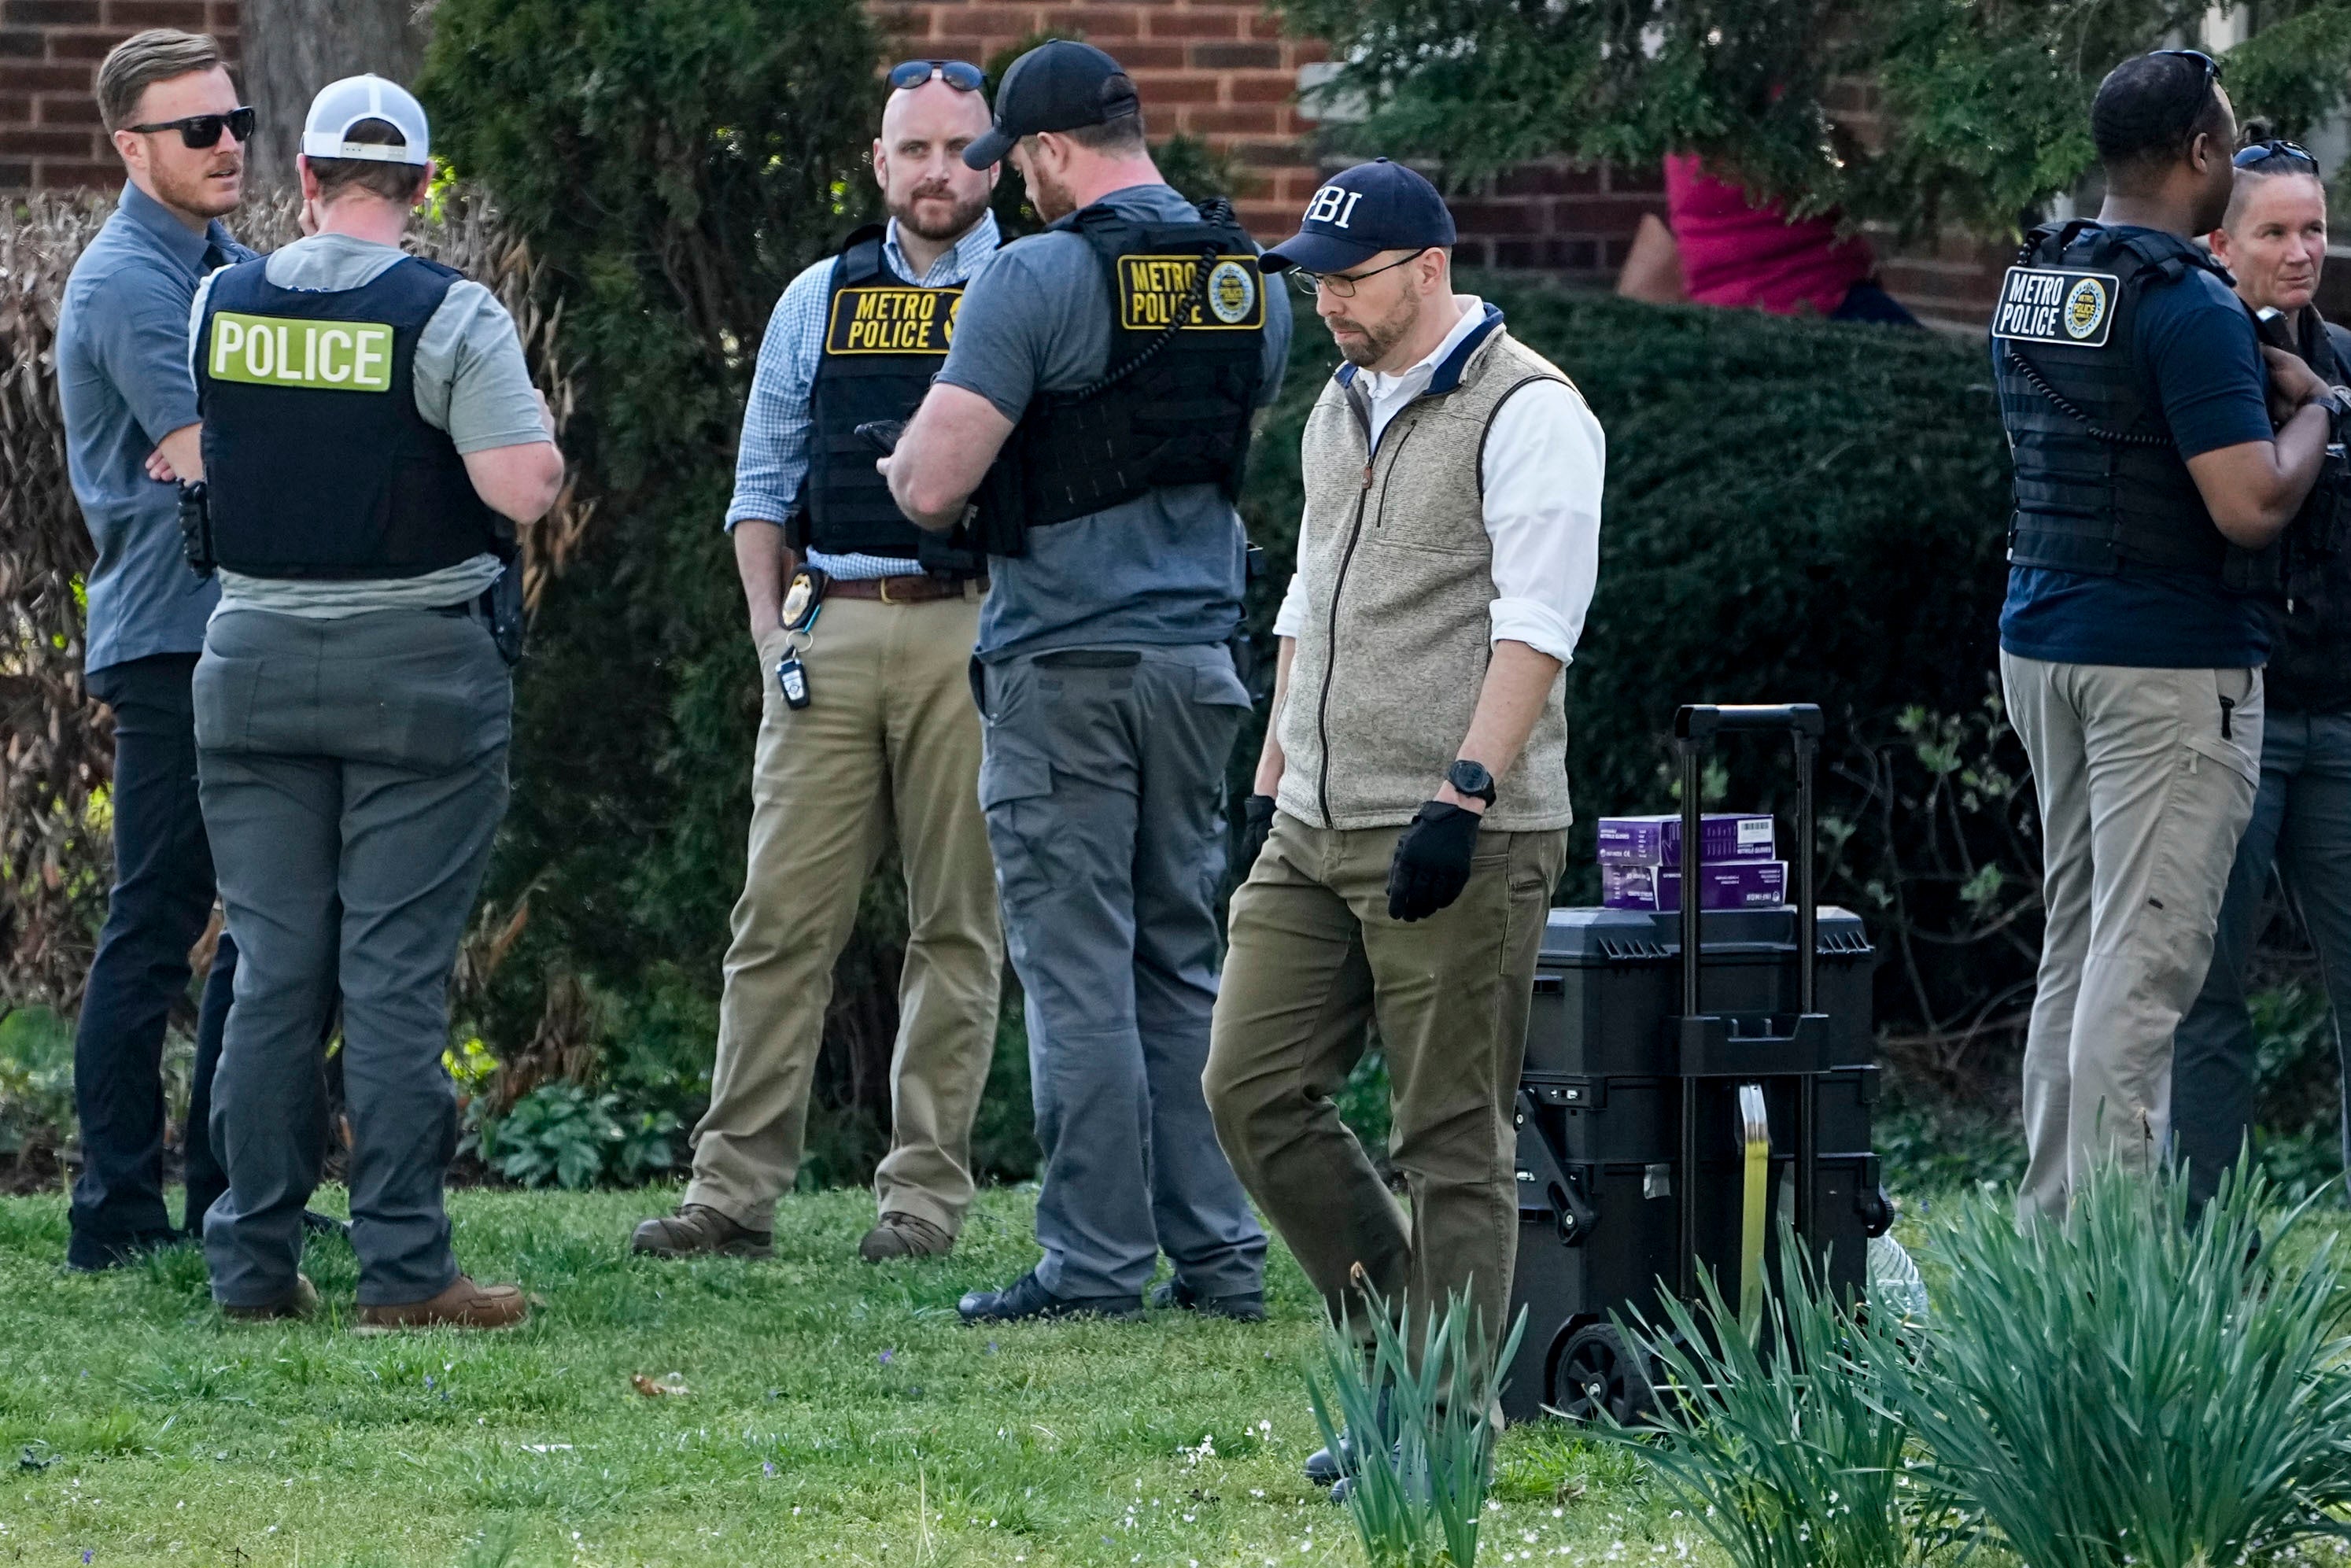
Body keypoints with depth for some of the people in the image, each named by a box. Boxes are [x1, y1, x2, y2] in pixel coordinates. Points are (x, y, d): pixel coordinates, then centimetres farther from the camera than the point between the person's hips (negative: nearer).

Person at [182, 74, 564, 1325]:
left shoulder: (216, 309, 3)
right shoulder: (449, 318, -10)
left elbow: (177, 465, 17)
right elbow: (525, 489, -17)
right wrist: (533, 423, 4)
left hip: (254, 660, 4)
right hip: (416, 665, -4)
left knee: (272, 970, 8)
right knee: (396, 974, -3)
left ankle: (252, 1265, 8)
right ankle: (402, 1269, -4)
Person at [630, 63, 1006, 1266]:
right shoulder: (820, 300, 15)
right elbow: (763, 484, 18)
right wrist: (769, 628, 6)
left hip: (972, 632, -3)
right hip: (829, 634, 3)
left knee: (957, 921, 0)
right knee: (781, 915, -1)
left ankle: (926, 1196, 4)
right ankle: (734, 1191, -1)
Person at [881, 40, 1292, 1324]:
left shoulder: (1038, 278, -13)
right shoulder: (1247, 281, 8)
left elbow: (929, 491, -16)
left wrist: (915, 456, 7)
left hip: (1065, 667, -6)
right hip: (1200, 656, 6)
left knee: (1079, 975, -3)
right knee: (1185, 966, 12)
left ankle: (1096, 1263, -2)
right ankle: (1218, 1254, 9)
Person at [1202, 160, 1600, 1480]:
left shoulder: (1526, 413, -10)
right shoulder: (1343, 407, 18)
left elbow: (1535, 625, -18)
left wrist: (1462, 794, -25)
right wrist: (1270, 782, 21)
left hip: (1458, 840, -8)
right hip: (1314, 831, 8)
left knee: (1454, 1138, -5)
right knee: (1254, 1089, 3)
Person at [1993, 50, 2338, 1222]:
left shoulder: (2031, 279, 10)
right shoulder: (2186, 303, -17)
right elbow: (2252, 507, -22)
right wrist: (2306, 413, -3)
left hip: (2042, 640, 9)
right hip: (2169, 661, -8)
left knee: (2075, 940, 15)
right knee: (2145, 956, -8)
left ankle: (2050, 1219, 16)